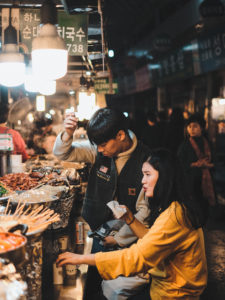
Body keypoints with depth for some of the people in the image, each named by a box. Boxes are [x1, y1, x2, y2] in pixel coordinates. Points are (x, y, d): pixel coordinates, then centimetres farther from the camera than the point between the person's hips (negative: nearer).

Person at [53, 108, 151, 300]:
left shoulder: (145, 160, -16)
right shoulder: (98, 151, -5)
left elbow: (145, 210, -12)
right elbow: (62, 154, 0)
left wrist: (119, 239, -9)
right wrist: (68, 133, -20)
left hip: (126, 235, -3)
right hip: (94, 229, 3)